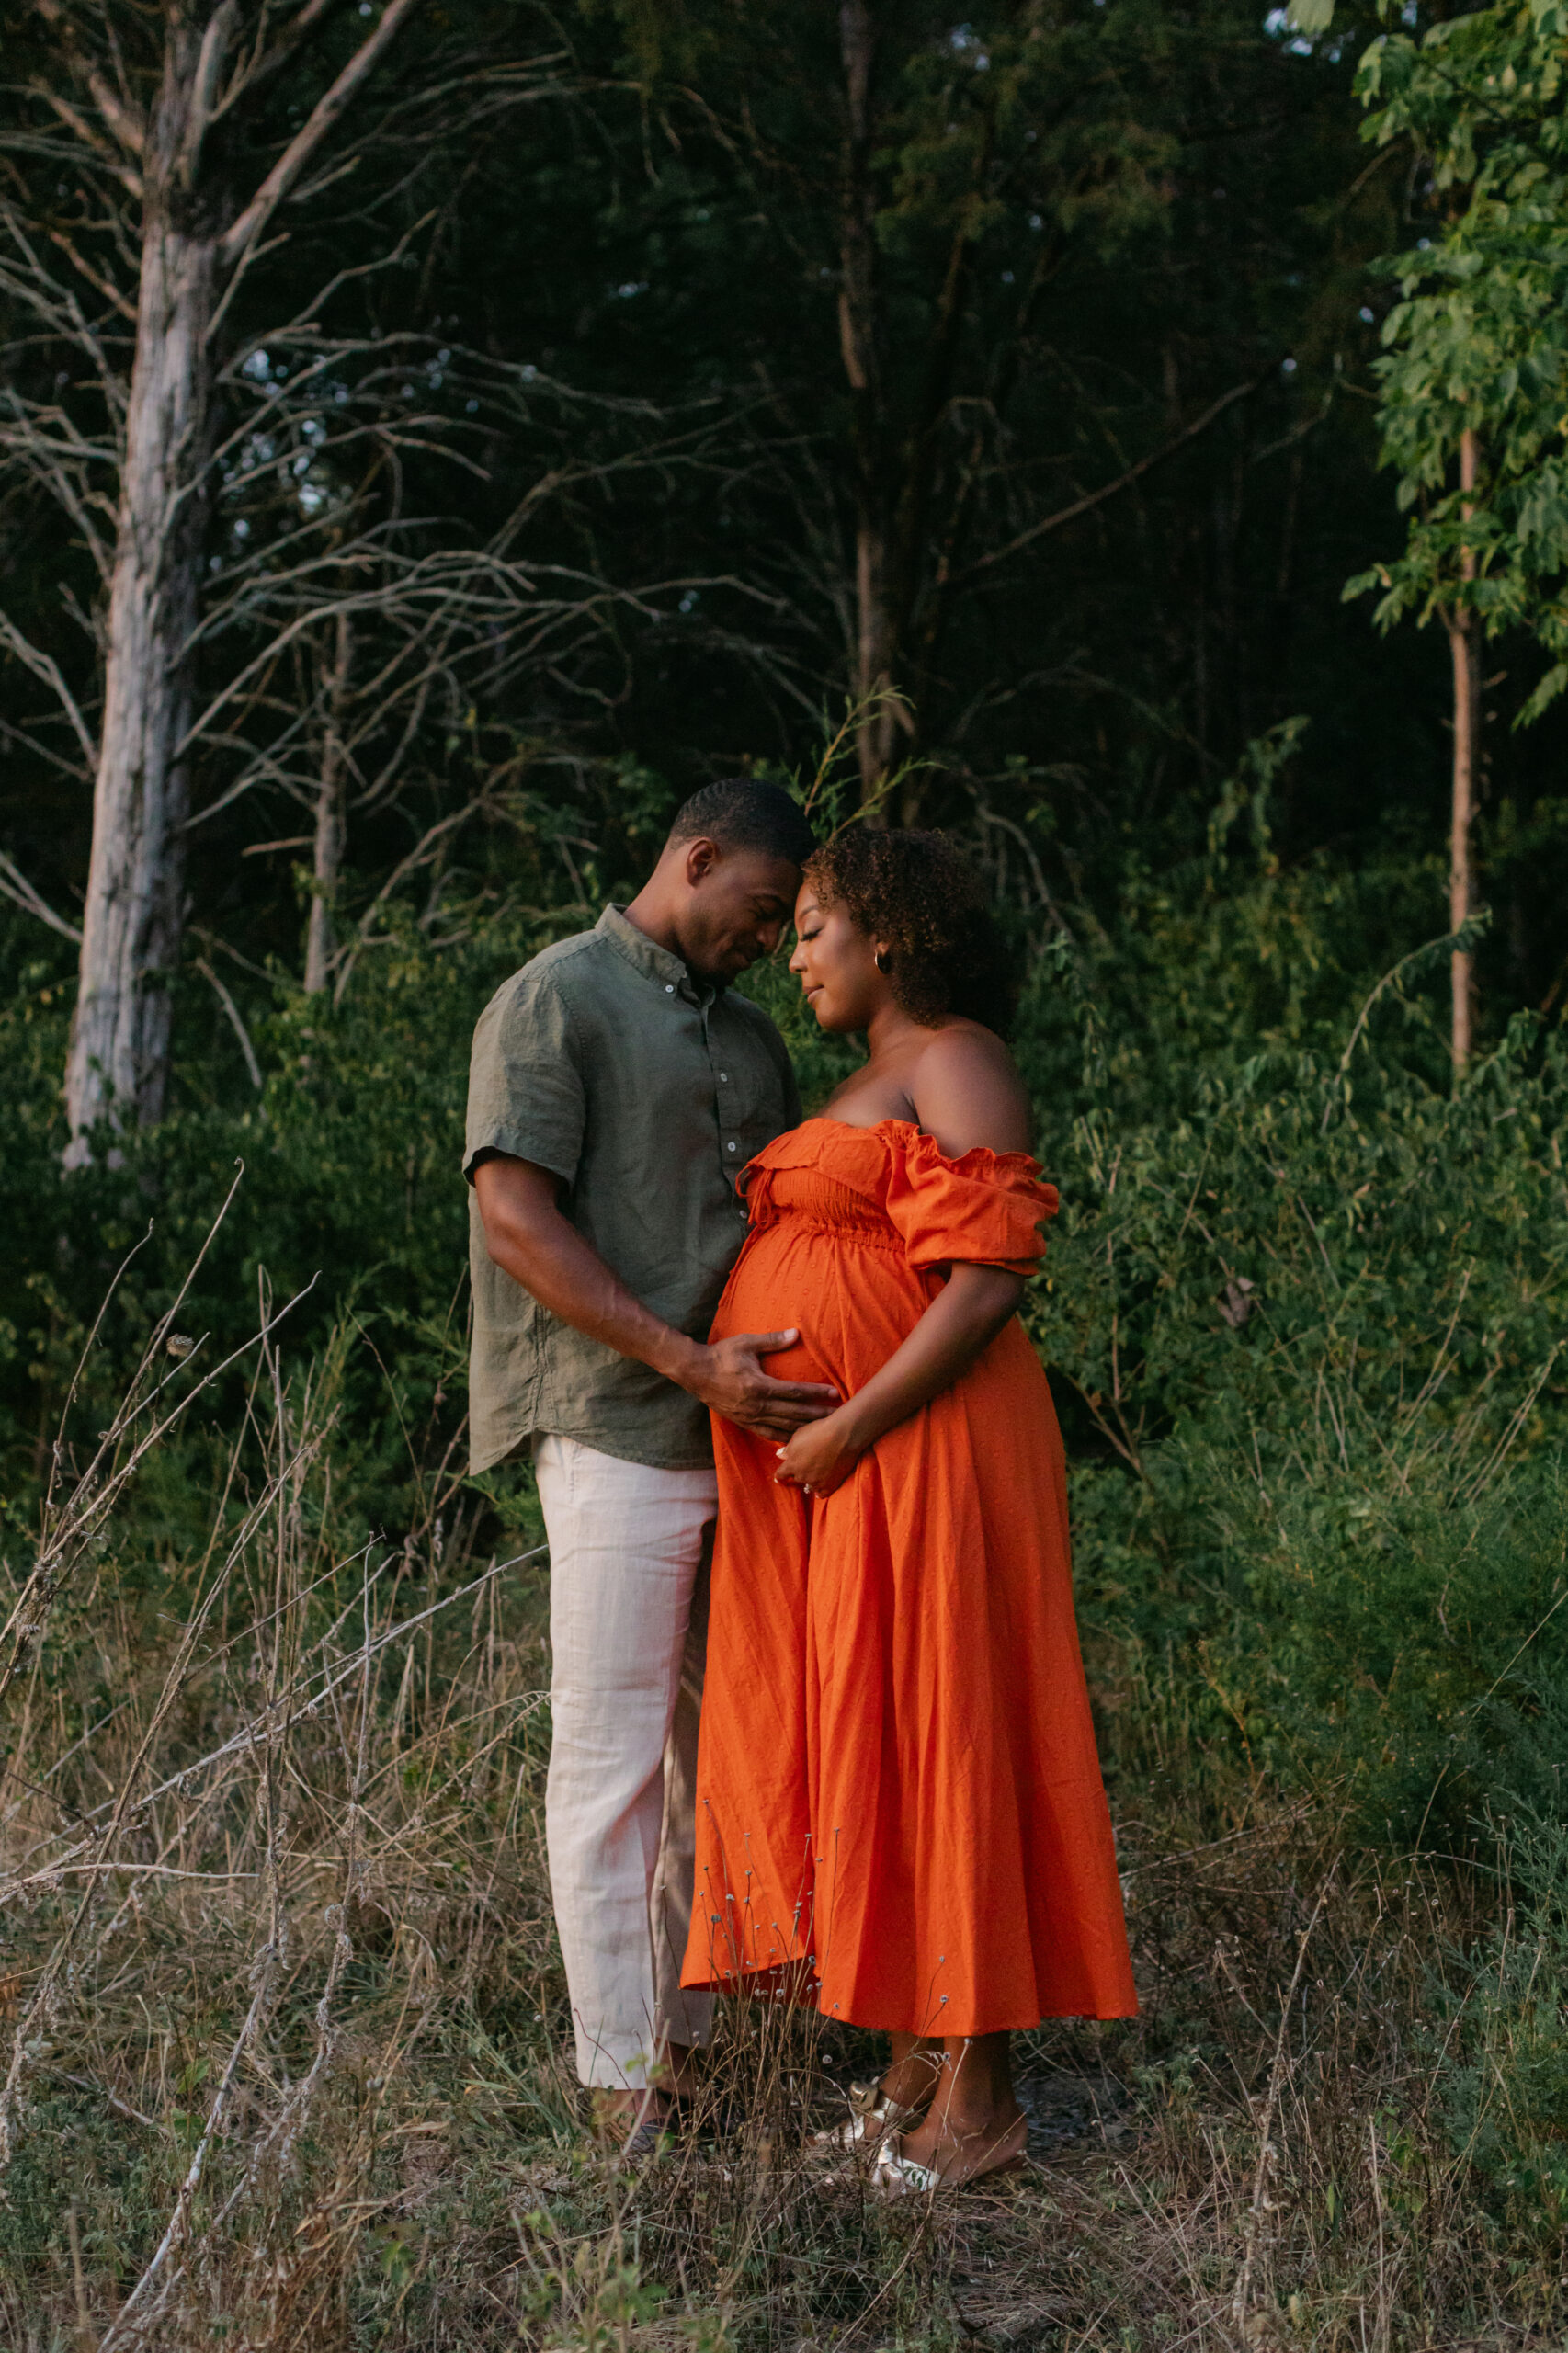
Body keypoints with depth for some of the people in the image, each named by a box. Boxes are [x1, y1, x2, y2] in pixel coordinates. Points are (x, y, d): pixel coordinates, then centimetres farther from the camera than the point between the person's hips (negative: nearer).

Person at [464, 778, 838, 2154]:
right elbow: (517, 1220, -13)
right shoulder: (554, 1002, -4)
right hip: (620, 1436, -7)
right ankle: (622, 2076, 3)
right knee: (611, 1756, -3)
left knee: (724, 1748, 11)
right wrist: (692, 1364, -21)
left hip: (751, 1434, 8)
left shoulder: (749, 1034, 19)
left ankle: (699, 2030, 21)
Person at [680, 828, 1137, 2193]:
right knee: (855, 1752, 11)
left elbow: (987, 1285, -19)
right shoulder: (867, 1086, 20)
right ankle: (914, 2070, 19)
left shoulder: (956, 1063, -9)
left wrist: (850, 1428, -20)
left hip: (917, 1454, -10)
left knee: (933, 1741, -5)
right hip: (829, 1478, 10)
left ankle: (981, 2099, 4)